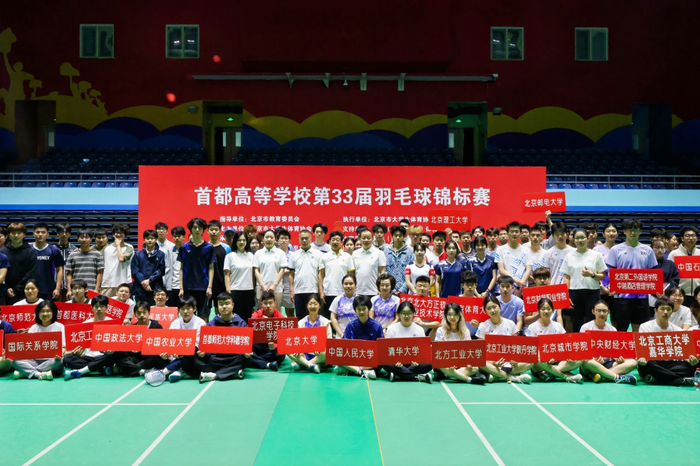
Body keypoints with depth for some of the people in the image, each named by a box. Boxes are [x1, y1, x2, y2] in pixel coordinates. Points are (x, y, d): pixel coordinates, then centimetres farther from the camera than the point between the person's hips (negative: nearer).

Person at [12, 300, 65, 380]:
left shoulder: (59, 326, 4)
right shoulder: (33, 328, 12)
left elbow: (63, 348, 1)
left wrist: (60, 353, -23)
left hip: (51, 360, -2)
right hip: (35, 361, 2)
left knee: (57, 362, -36)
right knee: (15, 360, -22)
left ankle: (27, 372, -25)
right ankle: (39, 374, -35)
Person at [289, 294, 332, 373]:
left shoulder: (325, 322, 5)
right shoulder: (301, 323, 11)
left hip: (319, 355, -2)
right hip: (305, 354, 2)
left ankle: (301, 364, -30)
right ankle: (311, 365, -38)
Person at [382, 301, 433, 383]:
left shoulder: (419, 329, 8)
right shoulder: (391, 329, 5)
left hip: (414, 363, 1)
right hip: (396, 363, -1)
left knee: (429, 364, -29)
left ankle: (397, 375, -27)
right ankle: (419, 377, -29)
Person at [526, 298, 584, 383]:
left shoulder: (558, 326, 13)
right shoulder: (532, 327, 2)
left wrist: (568, 356, -16)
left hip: (557, 361, 4)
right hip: (541, 364, -3)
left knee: (579, 359, -22)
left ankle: (549, 373, -33)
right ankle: (567, 376, -30)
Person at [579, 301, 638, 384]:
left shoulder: (613, 329, 15)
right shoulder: (585, 327, 2)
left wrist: (618, 358, -12)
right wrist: (594, 359, -25)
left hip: (608, 363, 5)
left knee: (632, 362, -20)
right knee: (587, 362, -40)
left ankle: (598, 375, -37)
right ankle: (618, 377, -36)